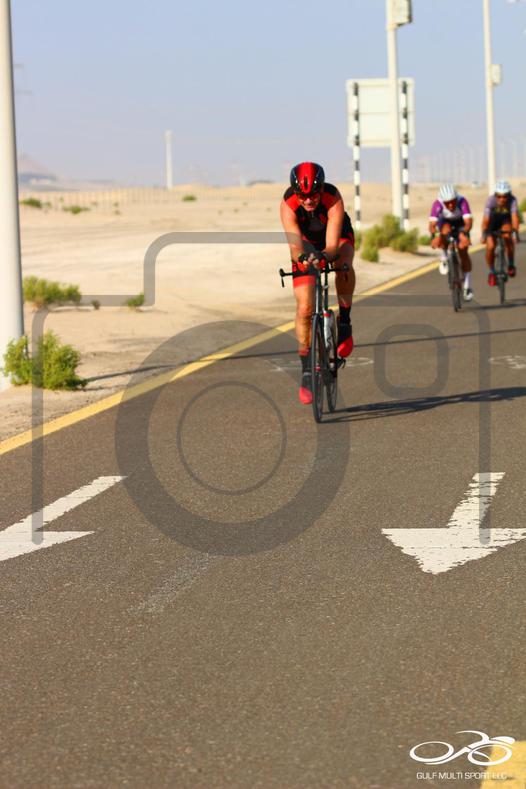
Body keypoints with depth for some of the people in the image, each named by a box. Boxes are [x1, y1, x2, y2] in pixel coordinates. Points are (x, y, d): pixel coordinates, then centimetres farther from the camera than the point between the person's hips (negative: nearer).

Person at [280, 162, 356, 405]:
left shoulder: (333, 199, -36)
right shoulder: (288, 204, -33)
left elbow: (333, 245, -42)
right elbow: (295, 245, -41)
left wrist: (324, 255, -64)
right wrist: (302, 255, -64)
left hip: (336, 237, -1)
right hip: (307, 243, 1)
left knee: (344, 263, -38)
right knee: (305, 309, -11)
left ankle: (344, 322, -16)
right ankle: (307, 371, 2)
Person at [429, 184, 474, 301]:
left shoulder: (462, 202, -38)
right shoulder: (437, 205, -35)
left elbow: (468, 221, -46)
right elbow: (432, 224, -42)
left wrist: (464, 233, -65)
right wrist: (435, 236, -62)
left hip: (460, 223, 0)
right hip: (445, 221, 1)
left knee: (463, 252, -12)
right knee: (445, 231, -34)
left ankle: (467, 286, -3)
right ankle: (444, 258, -6)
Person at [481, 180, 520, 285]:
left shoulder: (512, 200, -31)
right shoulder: (491, 200, -31)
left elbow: (514, 217, -40)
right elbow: (485, 219, -36)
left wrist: (516, 233, -54)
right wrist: (483, 235, -48)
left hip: (505, 221, 0)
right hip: (493, 222, 0)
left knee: (507, 235, -31)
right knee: (490, 246, -16)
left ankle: (511, 264, -12)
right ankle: (491, 272, 8)